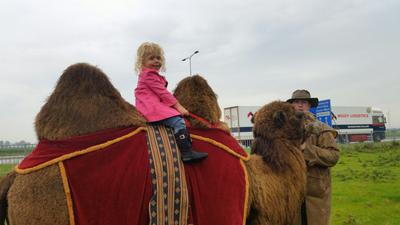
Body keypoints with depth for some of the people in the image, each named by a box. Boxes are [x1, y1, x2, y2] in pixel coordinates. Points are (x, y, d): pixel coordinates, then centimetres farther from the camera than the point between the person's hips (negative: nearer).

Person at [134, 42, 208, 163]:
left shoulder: (148, 75, 26)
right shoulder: (149, 74, -7)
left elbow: (161, 93, 27)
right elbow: (163, 93, -14)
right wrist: (178, 106, -14)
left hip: (150, 107, 11)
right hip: (152, 108, -11)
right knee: (178, 121, -24)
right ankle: (186, 153, -33)